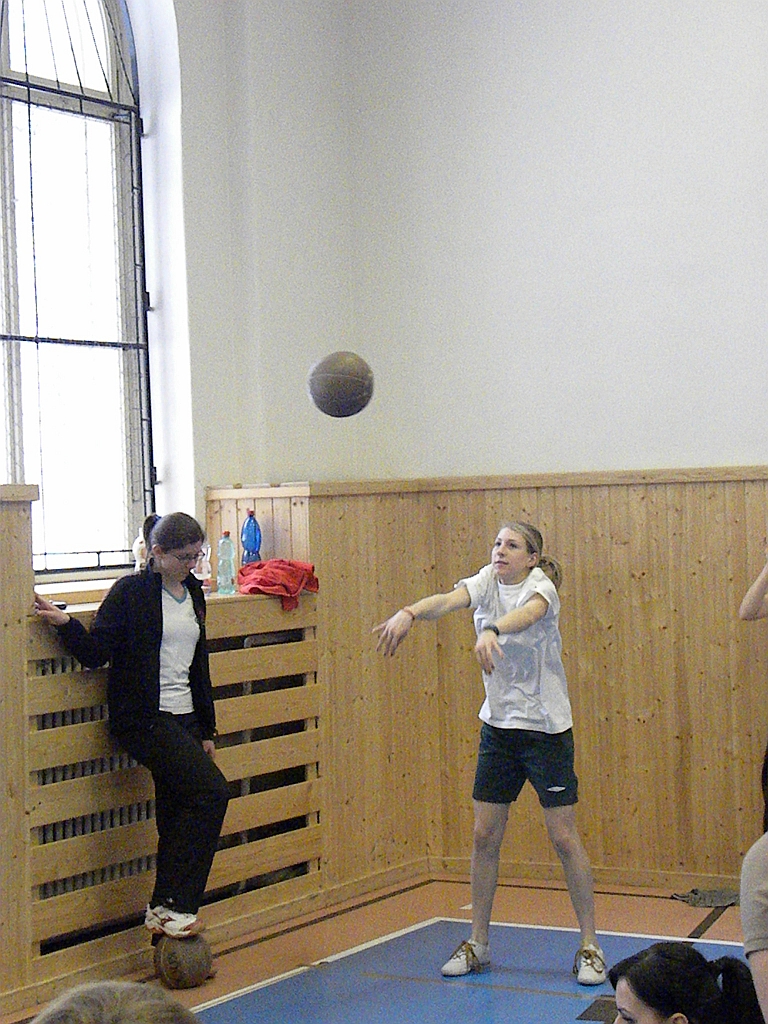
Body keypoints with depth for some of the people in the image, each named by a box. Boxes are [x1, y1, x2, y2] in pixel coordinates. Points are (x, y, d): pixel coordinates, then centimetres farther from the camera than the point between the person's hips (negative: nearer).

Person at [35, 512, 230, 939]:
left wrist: (207, 729, 21)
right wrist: (66, 623, -26)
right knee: (212, 791, -19)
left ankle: (164, 911, 15)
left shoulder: (193, 592, 15)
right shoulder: (132, 591, -6)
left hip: (183, 719, 7)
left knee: (178, 816, 5)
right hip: (143, 718, -7)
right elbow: (97, 652, -8)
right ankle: (176, 904, -14)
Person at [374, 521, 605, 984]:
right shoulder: (487, 581, 1)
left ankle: (590, 946, 11)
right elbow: (449, 600, -18)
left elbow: (529, 612, -36)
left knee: (564, 837, -1)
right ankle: (478, 944, 19)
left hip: (547, 727, -5)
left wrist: (492, 630, -57)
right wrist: (409, 612, -39)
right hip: (498, 725, 5)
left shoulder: (540, 584, -12)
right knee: (484, 836, 7)